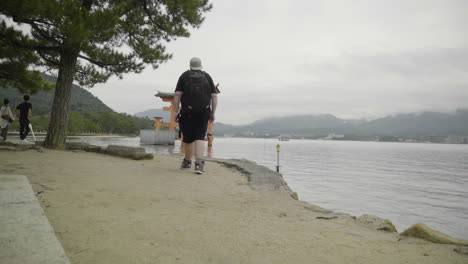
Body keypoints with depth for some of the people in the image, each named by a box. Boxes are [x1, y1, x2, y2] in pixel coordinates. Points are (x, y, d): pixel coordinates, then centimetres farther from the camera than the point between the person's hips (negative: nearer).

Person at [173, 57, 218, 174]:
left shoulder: (184, 76, 6)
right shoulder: (207, 77, 10)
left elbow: (177, 95, -3)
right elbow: (214, 96, 5)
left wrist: (176, 112, 0)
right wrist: (213, 113, 9)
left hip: (187, 113, -1)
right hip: (203, 113, 1)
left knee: (188, 138, 12)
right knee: (199, 138, -1)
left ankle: (187, 162, 30)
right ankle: (199, 163, -17)